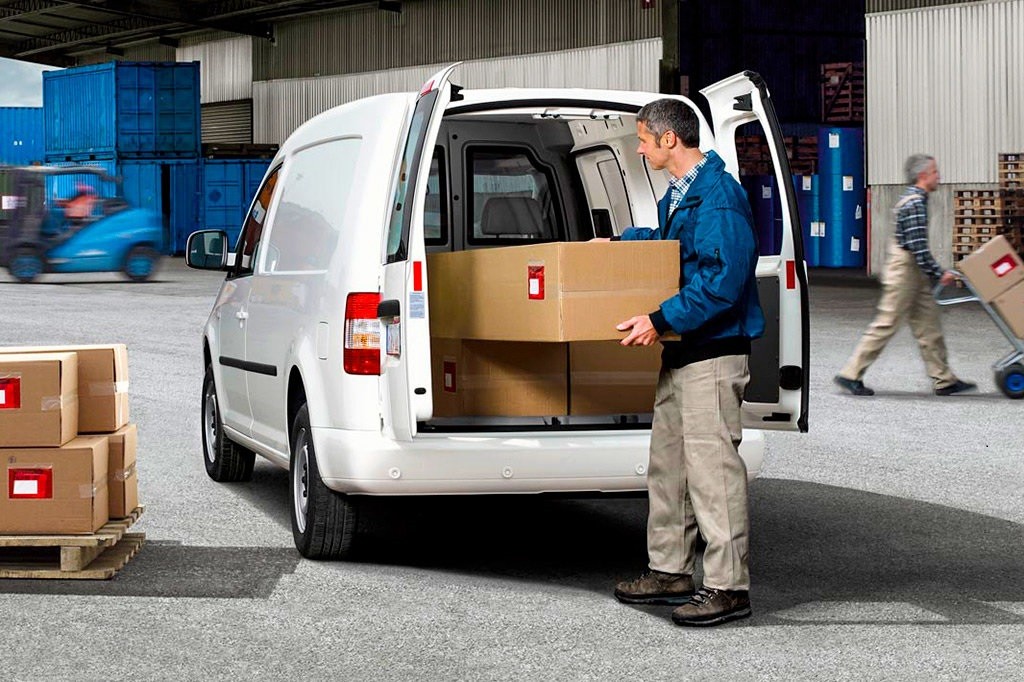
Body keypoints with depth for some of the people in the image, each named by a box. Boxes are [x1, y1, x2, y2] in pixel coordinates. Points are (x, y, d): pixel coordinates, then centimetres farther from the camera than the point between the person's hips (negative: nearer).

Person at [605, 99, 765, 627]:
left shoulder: (718, 195, -17)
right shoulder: (678, 194, 15)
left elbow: (723, 279, -25)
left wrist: (661, 320, -26)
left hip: (713, 353, -11)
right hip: (680, 350, 11)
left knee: (712, 465, -9)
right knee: (667, 463, 16)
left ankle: (727, 587, -5)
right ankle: (670, 571, 26)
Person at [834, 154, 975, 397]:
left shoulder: (912, 198, 13)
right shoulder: (915, 203, -19)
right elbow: (918, 246, -23)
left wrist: (933, 273, 23)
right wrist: (939, 274, -17)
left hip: (914, 273, 10)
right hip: (905, 269, -10)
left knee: (929, 324, 9)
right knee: (886, 324, -4)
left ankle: (944, 380, 12)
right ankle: (851, 374, 2)